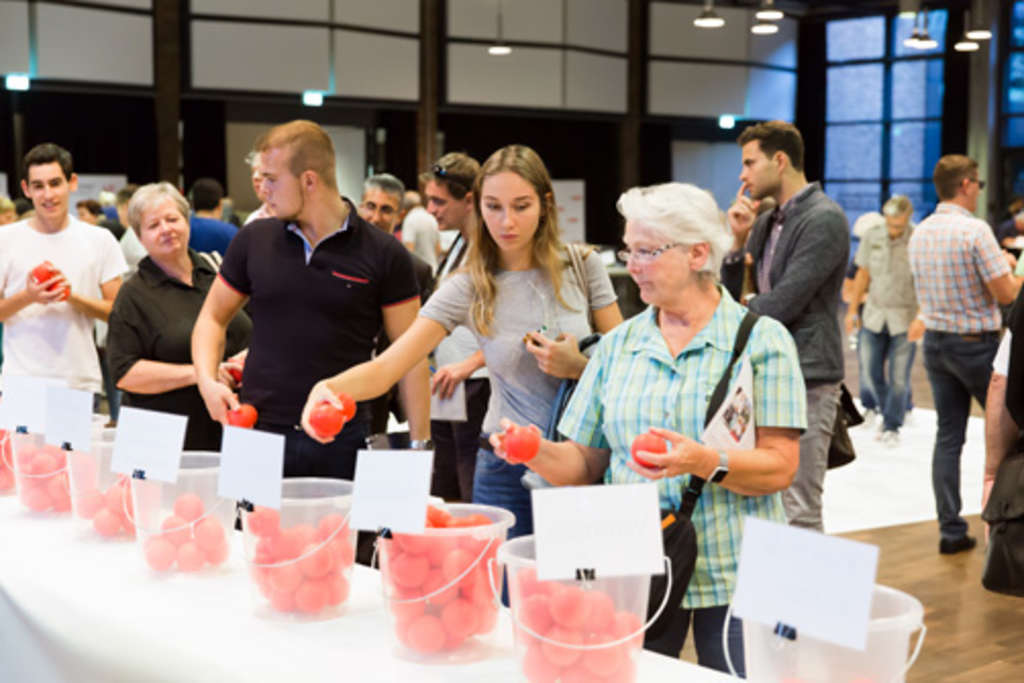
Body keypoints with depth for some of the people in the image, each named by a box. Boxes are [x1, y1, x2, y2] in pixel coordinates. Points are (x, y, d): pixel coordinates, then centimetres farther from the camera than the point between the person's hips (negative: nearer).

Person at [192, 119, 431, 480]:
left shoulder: (382, 254, -3)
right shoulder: (253, 240, 6)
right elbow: (213, 317, 17)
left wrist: (419, 444, -4)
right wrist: (207, 380, -2)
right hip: (257, 432, 3)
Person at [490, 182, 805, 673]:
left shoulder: (761, 340, -2)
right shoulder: (618, 344, 9)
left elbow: (780, 467, -9)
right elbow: (587, 462, 8)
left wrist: (706, 462, -26)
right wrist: (535, 451, -11)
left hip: (733, 578, -3)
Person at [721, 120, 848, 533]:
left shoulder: (824, 220, -12)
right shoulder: (765, 223, 15)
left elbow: (783, 303, -19)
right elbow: (732, 296, 14)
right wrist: (739, 241, -1)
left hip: (803, 380, -9)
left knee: (798, 512, -5)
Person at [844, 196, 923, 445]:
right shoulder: (872, 237, -1)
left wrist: (921, 318, -24)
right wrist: (852, 309, 10)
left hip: (905, 318, -4)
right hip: (875, 315, 4)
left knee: (899, 377, 0)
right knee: (871, 373, 7)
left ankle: (892, 427, 16)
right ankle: (888, 412, 32)